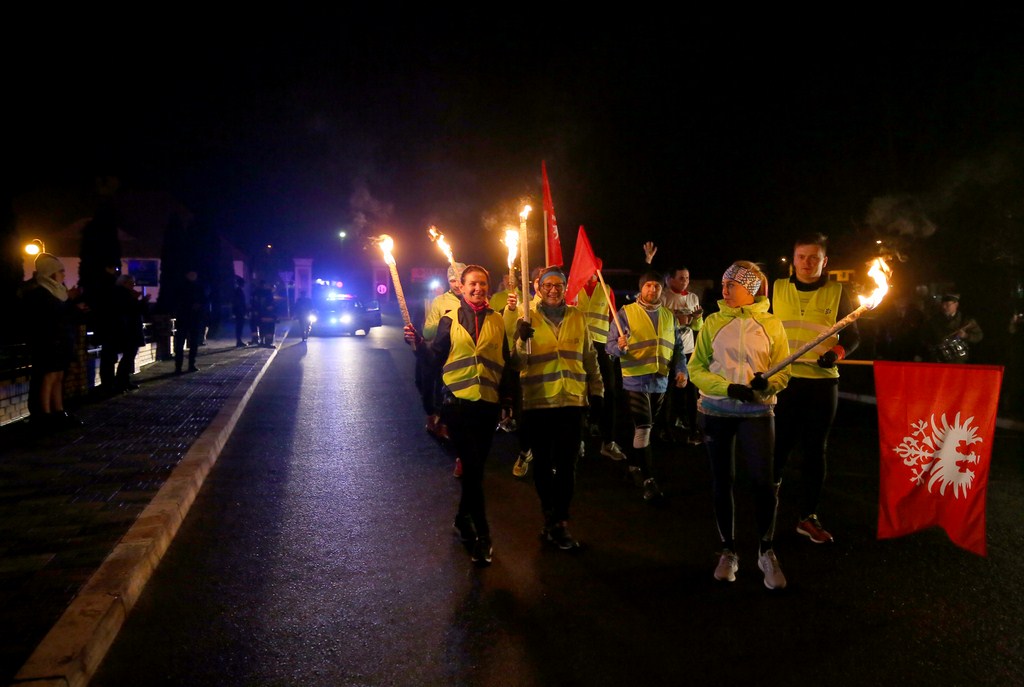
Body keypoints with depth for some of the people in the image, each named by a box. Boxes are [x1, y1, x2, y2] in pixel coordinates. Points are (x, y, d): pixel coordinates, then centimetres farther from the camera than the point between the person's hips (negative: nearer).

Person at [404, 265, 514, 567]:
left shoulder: (497, 321, 8)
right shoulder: (450, 319, 3)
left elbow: (504, 362, 11)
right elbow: (436, 359, 0)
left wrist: (507, 395, 5)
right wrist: (419, 345, -16)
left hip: (489, 402, 3)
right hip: (458, 400, -3)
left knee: (476, 466, 11)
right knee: (472, 466, -8)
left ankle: (463, 519, 31)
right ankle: (482, 534, 2)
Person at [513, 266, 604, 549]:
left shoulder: (578, 318, 8)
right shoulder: (528, 318, 0)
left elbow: (590, 357, 16)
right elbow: (519, 362, -8)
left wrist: (596, 390, 16)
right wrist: (521, 340, -26)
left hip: (572, 401, 2)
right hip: (538, 402, -2)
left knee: (566, 464, 4)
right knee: (543, 463, 9)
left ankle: (557, 521, 15)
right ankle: (554, 520, 25)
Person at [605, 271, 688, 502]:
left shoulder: (669, 316, 12)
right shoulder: (626, 313, -4)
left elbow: (677, 347, 12)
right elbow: (610, 345, -9)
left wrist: (681, 370, -4)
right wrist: (619, 346, -32)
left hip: (660, 381, 5)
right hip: (635, 380, -5)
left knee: (645, 426, 17)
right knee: (643, 428, -10)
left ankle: (634, 462, 35)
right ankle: (648, 479, -4)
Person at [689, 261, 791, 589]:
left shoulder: (771, 324, 1)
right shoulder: (713, 322, 3)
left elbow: (783, 372, 2)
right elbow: (696, 368, 0)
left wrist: (766, 384, -21)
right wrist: (728, 388, -15)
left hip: (757, 412, -1)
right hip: (716, 411, 1)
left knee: (764, 481, -10)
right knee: (722, 481, 7)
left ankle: (766, 552, 11)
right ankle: (728, 552, 23)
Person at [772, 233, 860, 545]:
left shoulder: (838, 293, 4)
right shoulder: (777, 289, 6)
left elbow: (852, 336, 7)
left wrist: (836, 352, -13)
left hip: (822, 382, 0)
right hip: (781, 380, 0)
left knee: (815, 450, 8)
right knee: (777, 447, 4)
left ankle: (807, 515, 19)